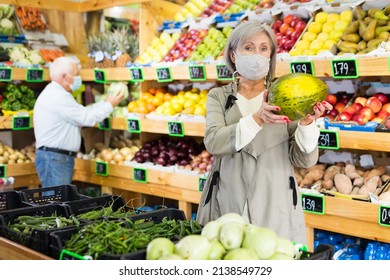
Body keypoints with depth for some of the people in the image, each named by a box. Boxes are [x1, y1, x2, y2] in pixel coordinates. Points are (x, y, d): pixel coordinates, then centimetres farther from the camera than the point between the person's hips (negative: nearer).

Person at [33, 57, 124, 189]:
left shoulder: (55, 94, 18)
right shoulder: (57, 96, -16)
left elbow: (82, 113, 20)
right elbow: (87, 118, -14)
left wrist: (105, 102, 15)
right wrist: (109, 105, -1)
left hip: (62, 158, 11)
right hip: (54, 158, -11)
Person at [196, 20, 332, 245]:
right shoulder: (219, 97, 5)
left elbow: (305, 160, -3)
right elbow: (213, 142, -14)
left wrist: (307, 123, -22)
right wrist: (257, 119, -29)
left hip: (275, 208, 0)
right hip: (227, 206, 0)